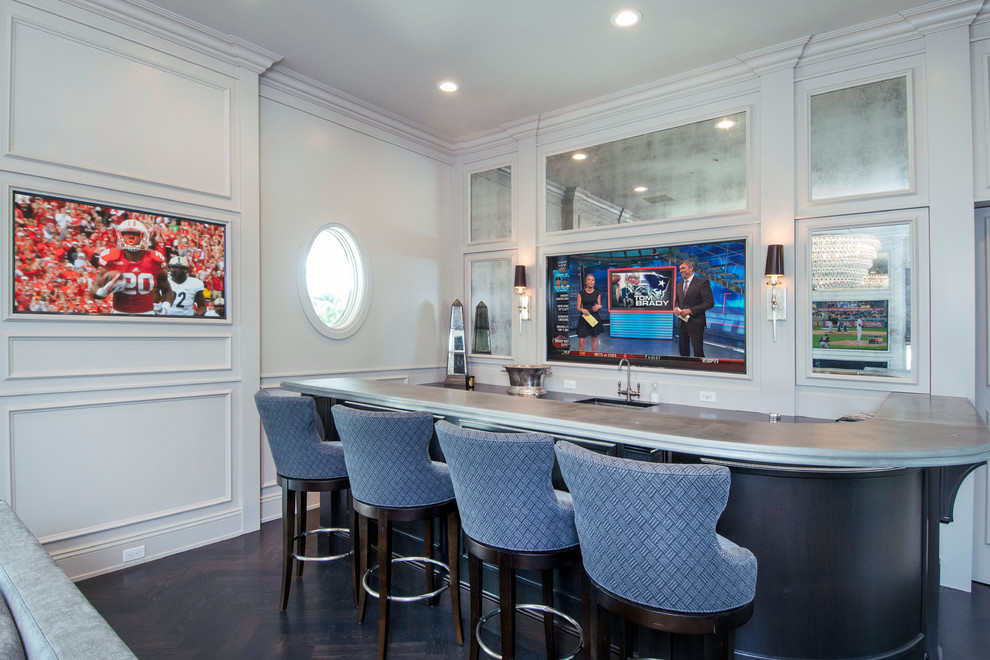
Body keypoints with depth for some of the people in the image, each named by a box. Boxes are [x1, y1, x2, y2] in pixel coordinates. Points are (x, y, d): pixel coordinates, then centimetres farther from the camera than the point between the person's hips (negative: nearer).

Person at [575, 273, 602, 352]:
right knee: (581, 341, -7)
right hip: (584, 317, -2)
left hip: (594, 317, 3)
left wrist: (599, 306, -13)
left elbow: (600, 306, 11)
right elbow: (578, 307, -1)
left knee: (594, 338, 11)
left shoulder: (597, 293, 5)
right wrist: (582, 310, -23)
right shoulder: (581, 293, -1)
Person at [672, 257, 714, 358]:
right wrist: (676, 308, 0)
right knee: (683, 351, 13)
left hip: (695, 323, -7)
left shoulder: (702, 282, -9)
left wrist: (690, 310, -20)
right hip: (682, 323, 7)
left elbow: (710, 303, -14)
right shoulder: (680, 284, 13)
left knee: (698, 353, -2)